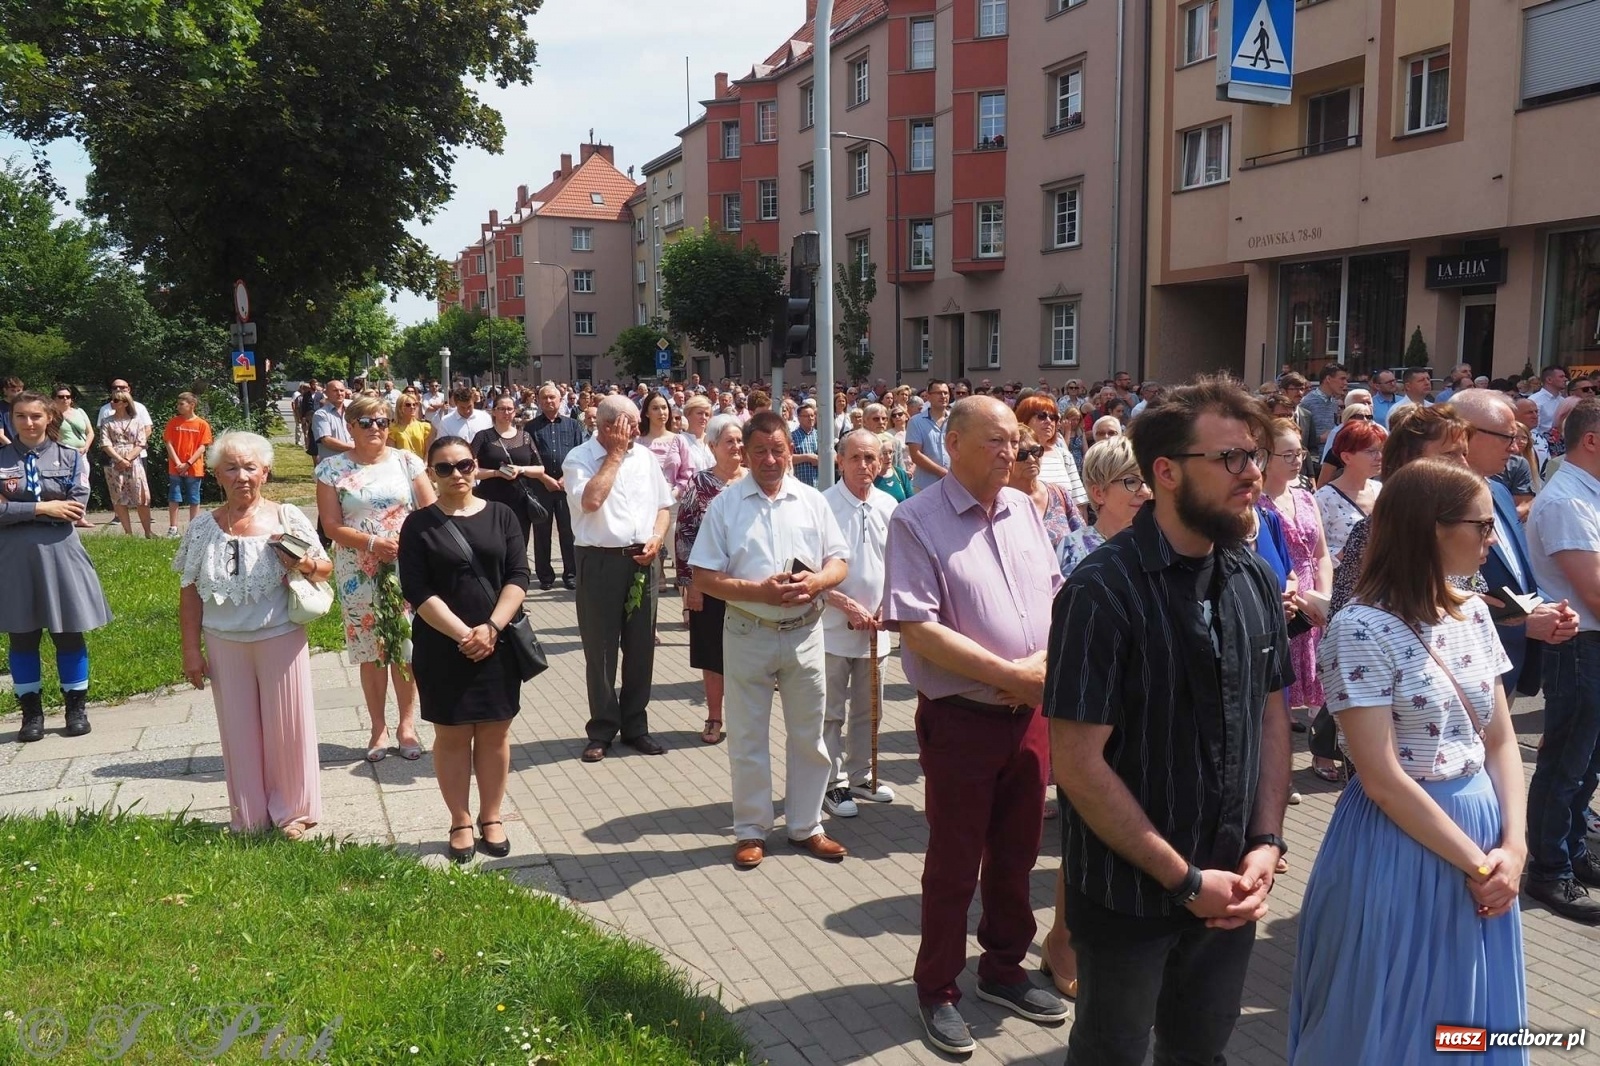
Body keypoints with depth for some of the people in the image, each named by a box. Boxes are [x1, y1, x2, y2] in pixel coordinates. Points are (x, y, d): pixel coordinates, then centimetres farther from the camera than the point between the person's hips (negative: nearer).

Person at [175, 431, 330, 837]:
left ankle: (292, 811, 23)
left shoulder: (288, 518, -2)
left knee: (287, 726, 7)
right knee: (238, 729, 10)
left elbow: (326, 569, 3)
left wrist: (304, 564, -20)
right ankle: (248, 816, 24)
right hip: (224, 644, 2)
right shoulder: (202, 528, 1)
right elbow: (190, 592, 5)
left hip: (281, 638, -1)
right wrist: (191, 649, 2)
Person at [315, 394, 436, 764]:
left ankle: (407, 724, 17)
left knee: (407, 648, 4)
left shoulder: (406, 461, 2)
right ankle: (378, 727, 20)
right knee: (370, 651, 7)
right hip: (359, 574, 0)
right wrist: (373, 543, -18)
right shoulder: (333, 468, 0)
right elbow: (332, 526, -5)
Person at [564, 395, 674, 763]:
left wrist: (657, 538, -3)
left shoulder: (644, 456, 10)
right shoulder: (579, 459, -5)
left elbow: (664, 505, 16)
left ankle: (635, 725, 24)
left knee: (641, 647, 10)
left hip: (641, 561, 4)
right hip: (600, 562, -4)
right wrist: (615, 453, -14)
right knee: (600, 650, 4)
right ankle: (602, 729, 17)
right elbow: (591, 500, -22)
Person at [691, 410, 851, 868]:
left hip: (805, 633, 2)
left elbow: (838, 563, 6)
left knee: (808, 736, 12)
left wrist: (816, 581, -16)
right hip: (748, 634, -2)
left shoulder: (812, 501, 4)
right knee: (748, 739, 8)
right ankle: (751, 830, 23)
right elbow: (704, 577, -6)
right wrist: (759, 591, -19)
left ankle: (806, 826, 28)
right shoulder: (724, 506, -3)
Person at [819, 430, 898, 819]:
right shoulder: (823, 506, -13)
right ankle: (832, 783, 17)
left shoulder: (888, 506, 3)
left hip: (874, 629, 5)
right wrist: (847, 606, -15)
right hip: (833, 627, -5)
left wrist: (885, 606, -2)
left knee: (867, 708, 17)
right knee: (831, 712, 4)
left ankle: (861, 775, 32)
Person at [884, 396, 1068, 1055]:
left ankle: (1003, 969, 39)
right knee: (954, 865, 8)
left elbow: (1054, 596, 13)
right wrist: (1009, 674, -19)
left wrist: (1048, 661, -7)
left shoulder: (1024, 510, 7)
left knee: (1015, 854, 19)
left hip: (1029, 714, 6)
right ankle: (937, 990, 27)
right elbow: (918, 628, -19)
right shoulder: (917, 520, -13)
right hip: (960, 721, -6)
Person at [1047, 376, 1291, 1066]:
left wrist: (1266, 843, -2)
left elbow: (1270, 716, 9)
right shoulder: (1104, 590, -21)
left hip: (1229, 889, 5)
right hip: (1129, 893, -5)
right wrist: (1185, 879, -16)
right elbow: (1078, 763, -20)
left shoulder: (1256, 580, -1)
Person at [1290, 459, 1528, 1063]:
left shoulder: (1473, 614, 3)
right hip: (1399, 842, -7)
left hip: (1482, 826, 7)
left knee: (1471, 1014, 21)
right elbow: (1382, 779, -21)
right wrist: (1475, 862, -14)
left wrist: (1513, 846, -5)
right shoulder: (1362, 630, -20)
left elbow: (1501, 739, 7)